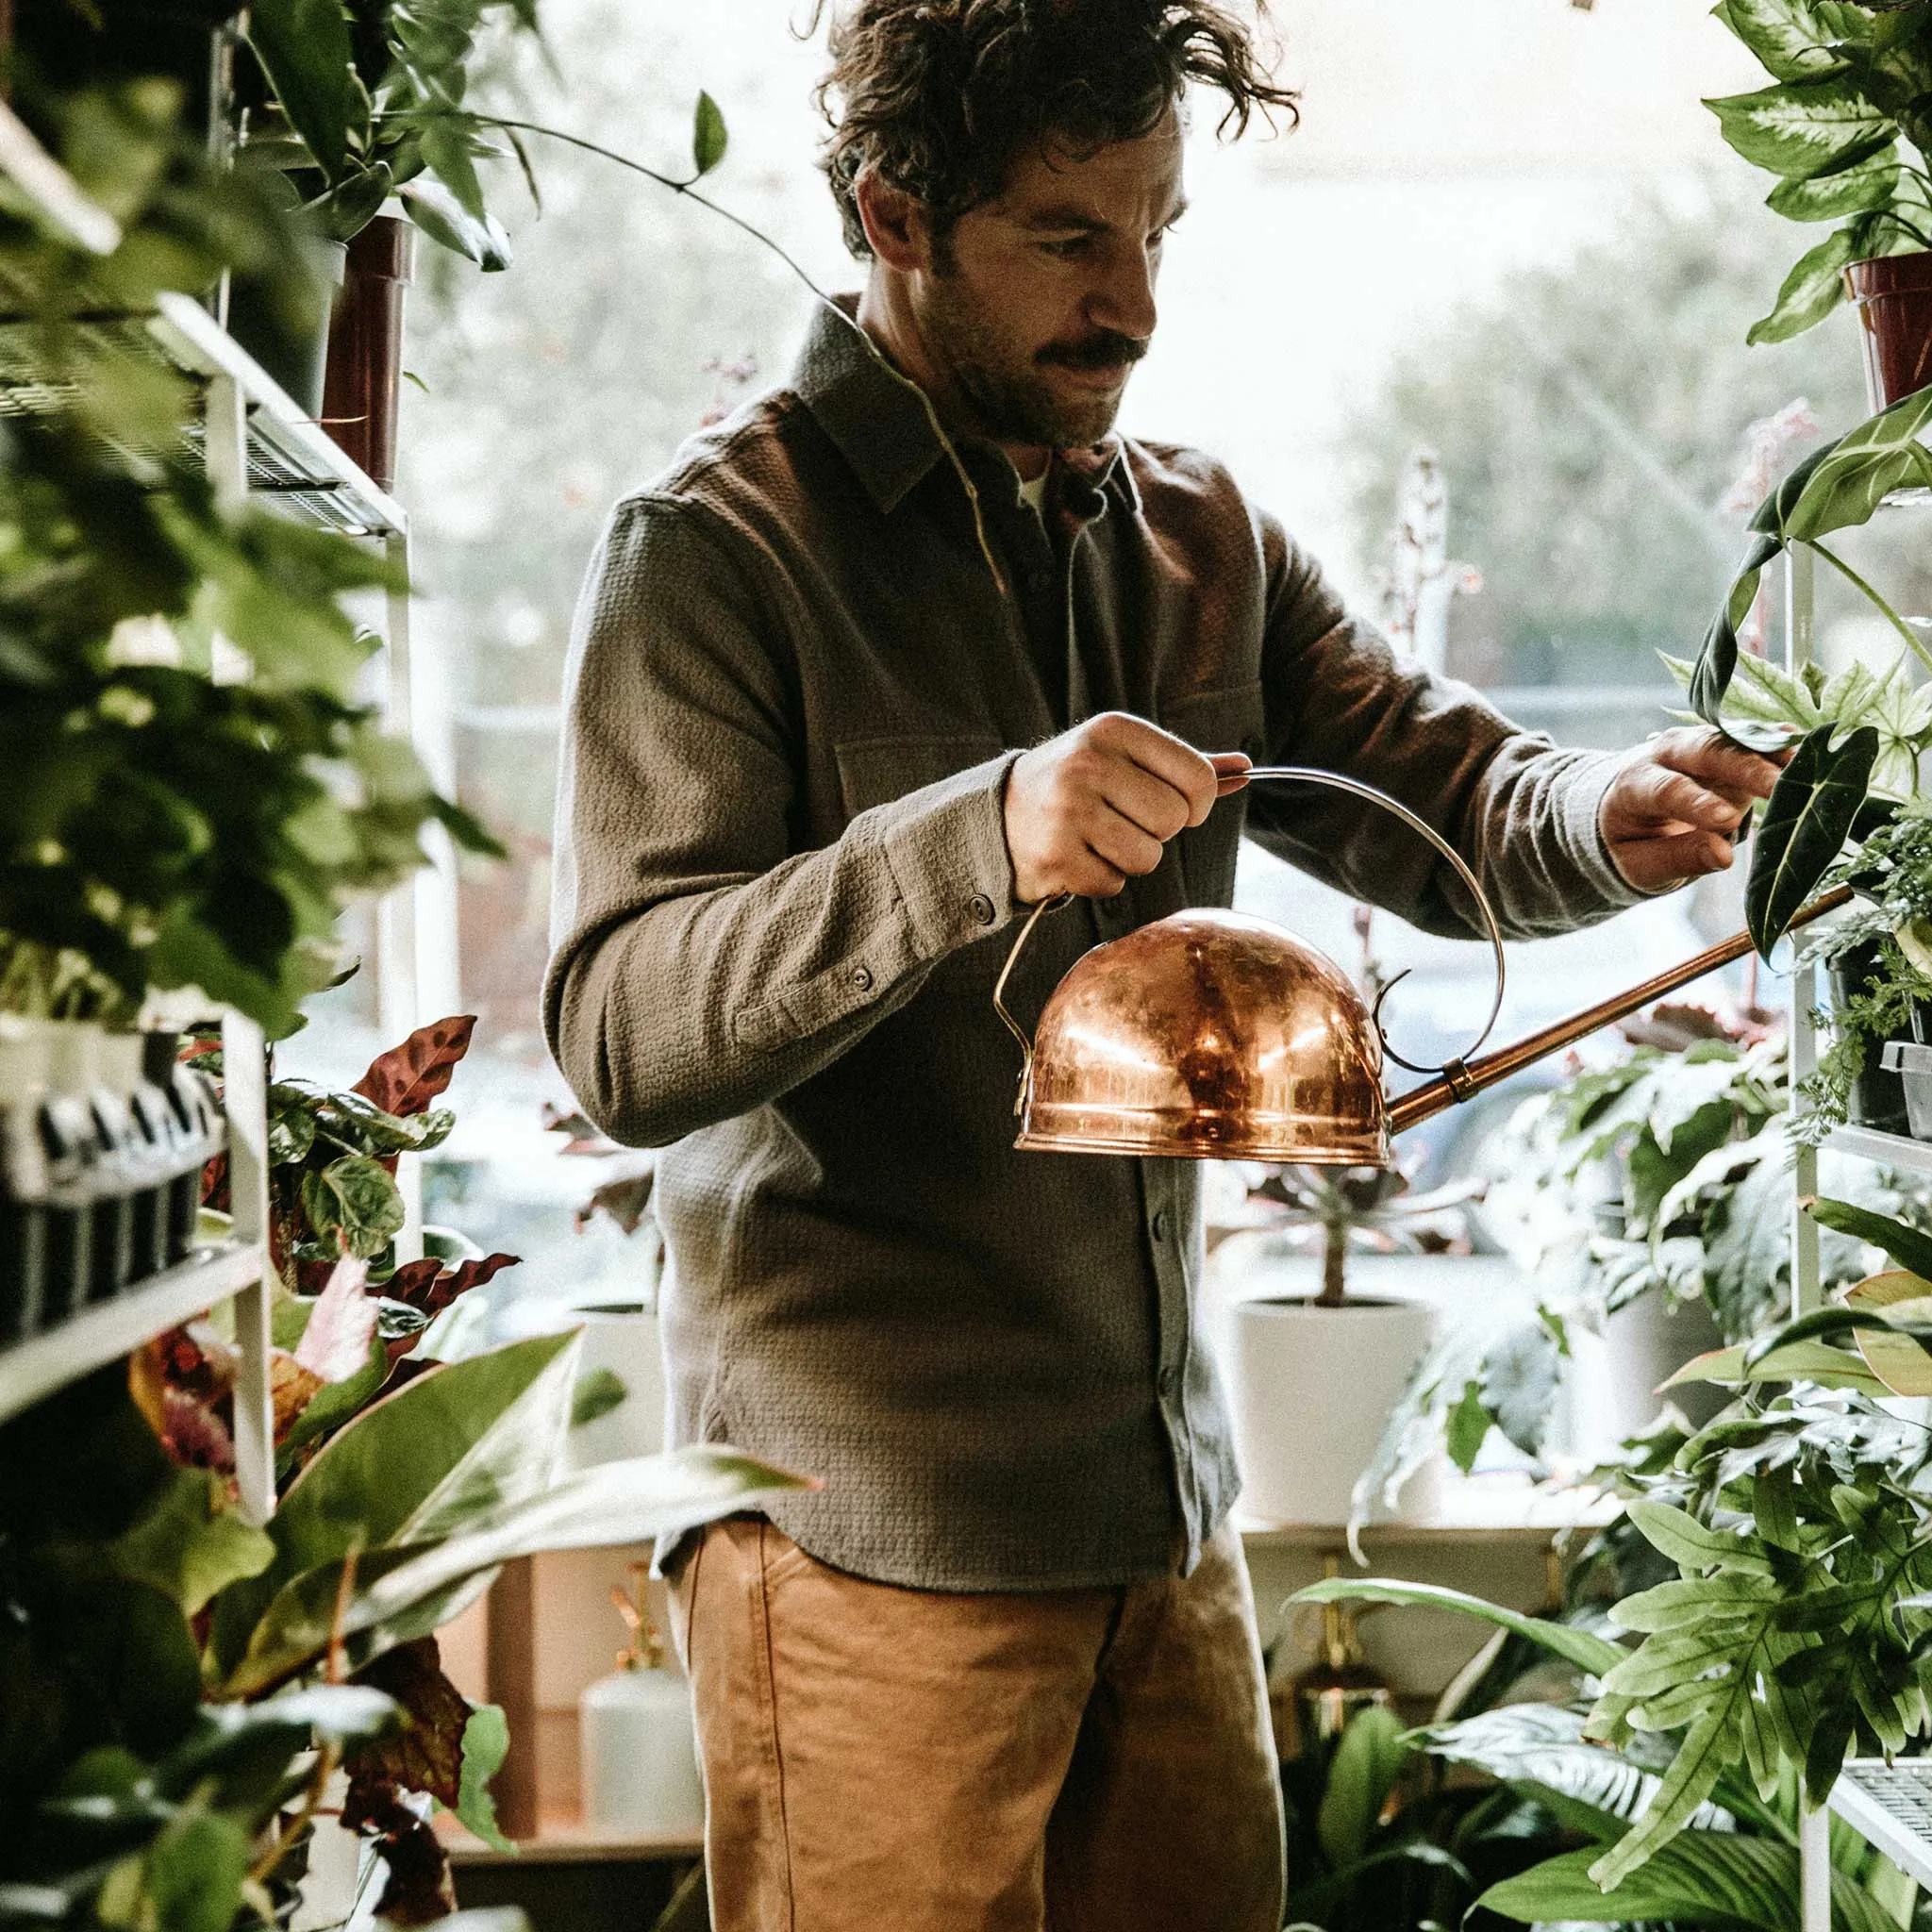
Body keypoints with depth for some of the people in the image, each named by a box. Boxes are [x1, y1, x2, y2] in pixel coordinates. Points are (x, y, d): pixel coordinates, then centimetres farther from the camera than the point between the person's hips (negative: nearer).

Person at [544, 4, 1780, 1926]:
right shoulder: (720, 548, -9)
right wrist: (974, 842, -33)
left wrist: (1605, 814, -14)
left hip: (1167, 1508, 6)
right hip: (872, 1531, -6)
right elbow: (618, 1032, -18)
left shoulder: (1199, 536, 12)